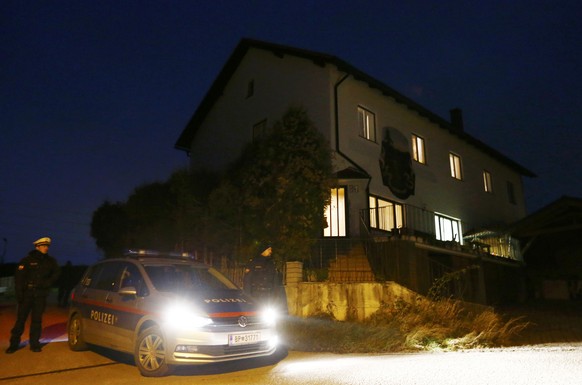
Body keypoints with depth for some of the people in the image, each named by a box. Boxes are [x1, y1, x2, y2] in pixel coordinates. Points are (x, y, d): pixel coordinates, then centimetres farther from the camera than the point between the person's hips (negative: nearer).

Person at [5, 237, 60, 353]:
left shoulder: (50, 261, 7)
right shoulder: (27, 260, -3)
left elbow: (56, 273, 16)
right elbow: (18, 276, -6)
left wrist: (48, 283, 0)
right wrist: (19, 293, -13)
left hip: (41, 294, 3)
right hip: (27, 293, -2)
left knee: (37, 319, 5)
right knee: (20, 318, -1)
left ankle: (34, 344, 12)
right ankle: (14, 343, 9)